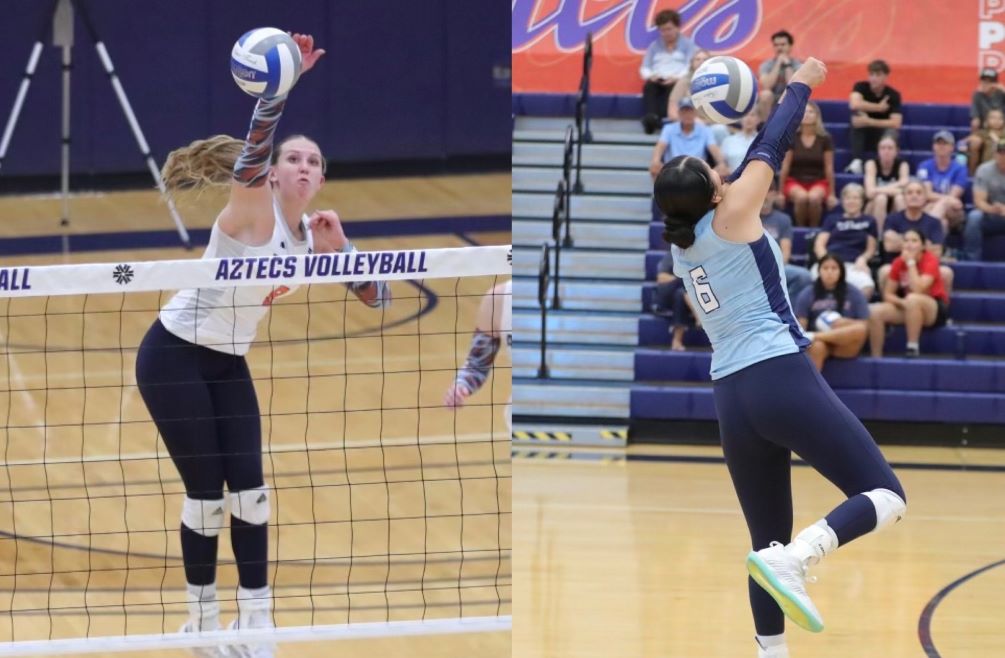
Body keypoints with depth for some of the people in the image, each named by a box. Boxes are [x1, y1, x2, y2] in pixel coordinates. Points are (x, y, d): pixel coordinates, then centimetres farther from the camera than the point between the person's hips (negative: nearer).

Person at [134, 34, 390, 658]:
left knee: (249, 488, 0)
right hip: (173, 355, -7)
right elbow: (251, 155, -40)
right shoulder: (253, 207, -18)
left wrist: (339, 246, -15)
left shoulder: (311, 234, 2)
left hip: (228, 363, 7)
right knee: (207, 490, -3)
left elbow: (378, 296, 2)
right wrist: (282, 84, -53)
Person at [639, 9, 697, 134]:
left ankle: (662, 119, -57)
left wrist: (677, 77, -19)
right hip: (657, 80, 2)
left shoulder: (688, 44, 13)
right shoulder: (654, 46, 23)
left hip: (678, 81, -2)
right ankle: (650, 118, -54)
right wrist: (650, 76, -8)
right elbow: (644, 68, 16)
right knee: (649, 87, -33)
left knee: (672, 88, -38)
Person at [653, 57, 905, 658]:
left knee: (771, 542, 12)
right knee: (886, 497, -7)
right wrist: (801, 85, 22)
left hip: (732, 399, 7)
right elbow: (769, 152, 9)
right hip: (783, 378, -7)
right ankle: (794, 560, -29)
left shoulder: (679, 245, 14)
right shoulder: (731, 218, -2)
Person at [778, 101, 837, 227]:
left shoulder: (825, 139, 0)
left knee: (814, 198, -36)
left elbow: (829, 168, 2)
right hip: (795, 180, 0)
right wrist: (780, 192, 3)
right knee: (801, 197, -36)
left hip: (818, 181, 0)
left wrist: (831, 194, 2)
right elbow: (785, 166, 3)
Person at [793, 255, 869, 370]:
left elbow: (864, 326, 4)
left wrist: (844, 323, -15)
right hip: (820, 343, -1)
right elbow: (800, 326, 0)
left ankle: (813, 336, -33)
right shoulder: (807, 295, 6)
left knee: (860, 329, -33)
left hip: (845, 347, 1)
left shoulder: (854, 294, 6)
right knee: (816, 347, -38)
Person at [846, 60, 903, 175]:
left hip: (881, 134, -1)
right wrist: (879, 108, -24)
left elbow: (896, 124, -23)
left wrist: (869, 122, -29)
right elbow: (854, 104, -34)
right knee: (859, 113, -30)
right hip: (861, 135, 1)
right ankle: (856, 162, -35)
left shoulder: (893, 95, -12)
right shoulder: (861, 87, -12)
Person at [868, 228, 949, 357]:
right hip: (907, 308, 5)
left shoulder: (930, 260, -14)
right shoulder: (898, 262, 0)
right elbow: (888, 294, 2)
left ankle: (912, 349, -32)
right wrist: (903, 302, -19)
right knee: (875, 311, -18)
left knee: (913, 299, -39)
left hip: (935, 311, -5)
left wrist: (911, 262, -22)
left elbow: (918, 290, -28)